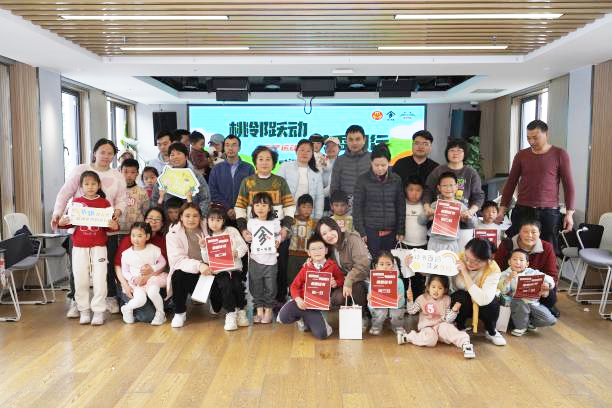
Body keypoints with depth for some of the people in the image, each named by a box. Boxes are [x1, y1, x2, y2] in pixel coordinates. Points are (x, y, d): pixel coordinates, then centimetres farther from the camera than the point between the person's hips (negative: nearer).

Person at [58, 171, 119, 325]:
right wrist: (61, 223, -13)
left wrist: (114, 226, -20)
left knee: (99, 279, 0)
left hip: (98, 246, -1)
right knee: (80, 280, 7)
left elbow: (110, 223, 1)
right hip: (79, 247, 2)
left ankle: (98, 311, 11)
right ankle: (84, 311, 21)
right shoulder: (76, 202, 4)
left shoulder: (104, 203, 1)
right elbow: (70, 221, 7)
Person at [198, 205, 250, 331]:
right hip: (218, 270, 0)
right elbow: (207, 260, 2)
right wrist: (203, 247, -13)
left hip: (234, 267, 0)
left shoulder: (231, 231, 6)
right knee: (226, 285, -28)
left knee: (237, 285, -24)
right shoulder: (206, 236, 7)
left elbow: (244, 246, 2)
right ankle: (230, 313, -14)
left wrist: (237, 253, -17)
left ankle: (240, 311, 0)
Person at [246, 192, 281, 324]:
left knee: (270, 287, 6)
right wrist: (247, 238, -7)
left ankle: (268, 310, 23)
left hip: (270, 260, -1)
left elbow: (279, 235, 9)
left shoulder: (275, 222, -4)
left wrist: (277, 241, -11)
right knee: (256, 287, 9)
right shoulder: (251, 222, 1)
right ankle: (259, 309, 24)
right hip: (255, 260, 2)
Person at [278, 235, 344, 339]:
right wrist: (298, 299, -15)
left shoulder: (332, 266, 1)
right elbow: (294, 286, 4)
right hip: (303, 302, 1)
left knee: (322, 334, -18)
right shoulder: (306, 268, 5)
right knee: (283, 318, -23)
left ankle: (306, 319, 14)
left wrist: (336, 283, -17)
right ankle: (303, 318, 10)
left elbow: (341, 280, 7)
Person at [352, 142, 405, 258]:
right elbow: (357, 207, -2)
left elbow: (401, 206, 10)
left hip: (390, 232, 2)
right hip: (370, 231, -2)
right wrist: (361, 232, -6)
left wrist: (401, 231, 5)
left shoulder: (396, 180, 6)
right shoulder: (363, 180, -2)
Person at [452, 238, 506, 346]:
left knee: (492, 302, -31)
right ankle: (460, 328, -1)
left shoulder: (493, 271, -26)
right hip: (461, 303, 0)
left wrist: (465, 273, -40)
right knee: (461, 297, -33)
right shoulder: (459, 259, -22)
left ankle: (491, 332, 2)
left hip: (481, 307, 0)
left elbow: (483, 299, -40)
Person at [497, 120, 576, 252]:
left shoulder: (559, 155, 2)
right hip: (522, 211, 2)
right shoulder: (521, 155, 8)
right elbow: (511, 183, 11)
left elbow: (568, 185, 2)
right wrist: (502, 209, 6)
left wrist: (569, 213, -4)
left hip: (549, 213, -2)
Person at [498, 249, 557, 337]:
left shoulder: (532, 273, 3)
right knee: (519, 303, -38)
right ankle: (521, 327, -8)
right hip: (517, 302, -3)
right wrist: (509, 279, -31)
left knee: (549, 320, -12)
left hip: (533, 302, 3)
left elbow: (549, 279, 2)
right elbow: (503, 291, -17)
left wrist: (547, 285, -21)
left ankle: (529, 322, 19)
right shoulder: (506, 274, -4)